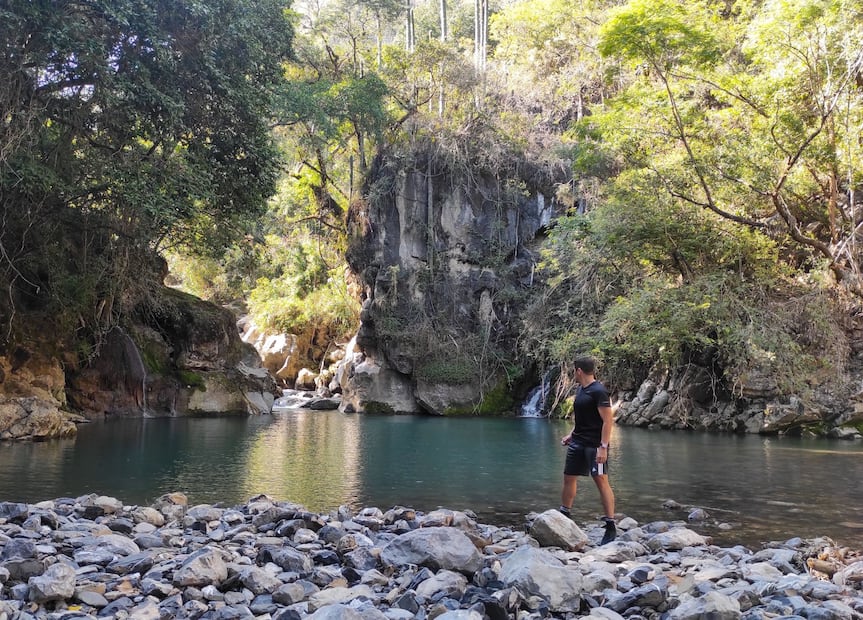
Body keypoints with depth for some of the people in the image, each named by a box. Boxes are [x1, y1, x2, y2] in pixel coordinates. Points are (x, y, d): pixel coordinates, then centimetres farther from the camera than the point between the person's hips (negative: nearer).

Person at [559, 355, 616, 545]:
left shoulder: (598, 391, -15)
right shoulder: (580, 389, 12)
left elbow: (608, 420, -19)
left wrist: (603, 447, -24)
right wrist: (571, 434, 19)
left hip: (595, 444, -9)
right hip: (578, 442, 9)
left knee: (601, 481, -8)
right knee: (569, 478, 12)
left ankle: (611, 526, -3)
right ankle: (564, 516, 26)